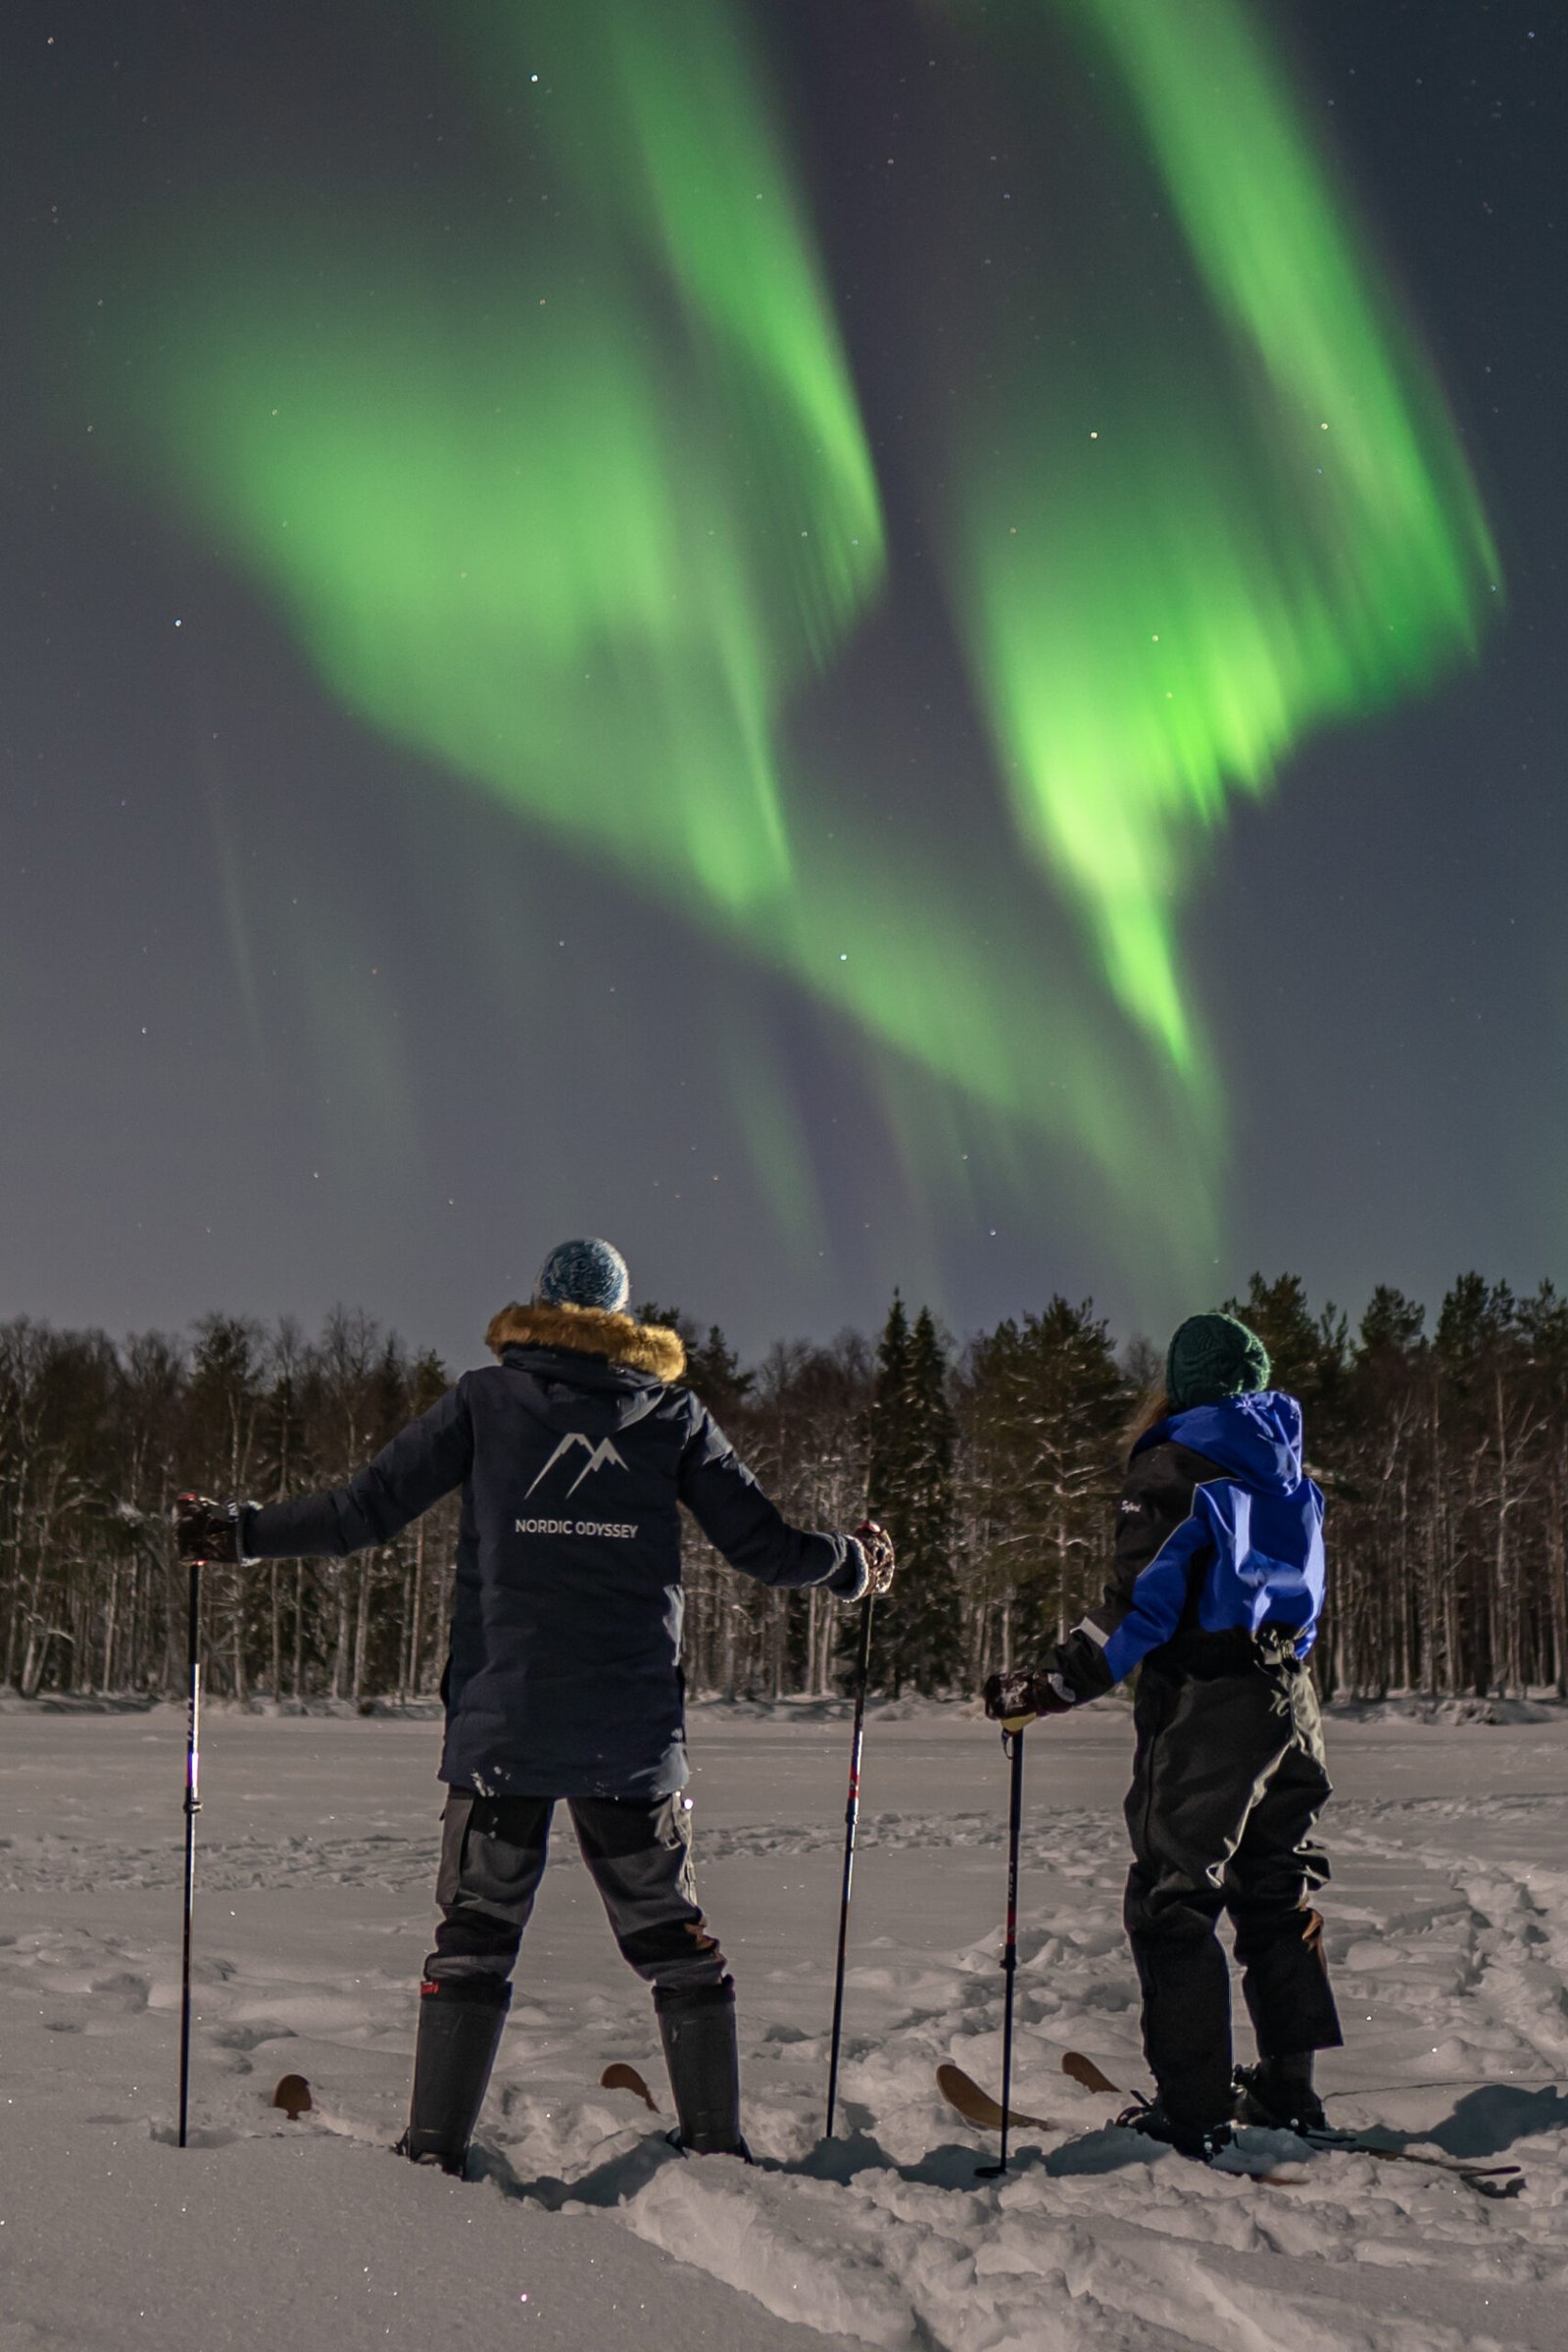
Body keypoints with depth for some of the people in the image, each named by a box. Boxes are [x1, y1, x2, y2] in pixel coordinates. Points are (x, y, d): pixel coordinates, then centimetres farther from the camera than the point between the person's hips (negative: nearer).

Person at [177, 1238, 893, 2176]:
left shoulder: (485, 1401, 6)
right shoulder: (674, 1413, 7)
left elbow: (364, 1509, 1)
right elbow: (764, 1545, 7)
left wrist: (240, 1532, 13)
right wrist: (856, 1565, 26)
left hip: (502, 1721, -1)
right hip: (636, 1729, 1)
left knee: (476, 1936, 8)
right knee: (675, 1939, 12)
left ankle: (435, 2151, 5)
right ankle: (720, 2146, 13)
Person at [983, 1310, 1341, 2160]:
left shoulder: (1170, 1463, -11)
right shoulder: (1284, 1466, 11)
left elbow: (1143, 1609, -19)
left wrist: (1049, 1689, -19)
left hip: (1204, 1701, -7)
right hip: (1288, 1695, 7)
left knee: (1171, 1902, -2)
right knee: (1276, 1896, 17)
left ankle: (1193, 2108, -3)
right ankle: (1289, 2090, 21)